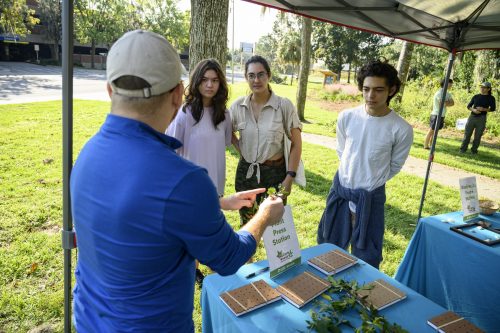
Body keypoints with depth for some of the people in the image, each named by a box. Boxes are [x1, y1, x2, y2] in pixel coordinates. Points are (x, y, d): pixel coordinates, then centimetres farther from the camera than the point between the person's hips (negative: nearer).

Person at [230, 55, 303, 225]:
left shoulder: (284, 105, -9)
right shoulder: (238, 106, -2)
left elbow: (296, 144, -5)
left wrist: (289, 178, -9)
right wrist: (241, 149, 1)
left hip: (275, 172, -2)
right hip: (246, 172, 3)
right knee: (247, 224, 15)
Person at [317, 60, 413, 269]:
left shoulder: (401, 129, -17)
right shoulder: (346, 117, -9)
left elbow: (395, 166, 0)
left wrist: (373, 181, 6)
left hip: (371, 197, -3)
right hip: (340, 190, 3)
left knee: (366, 258, 10)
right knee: (327, 247, 21)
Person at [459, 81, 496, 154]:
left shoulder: (491, 98, 5)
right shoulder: (476, 96, 12)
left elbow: (493, 108, -2)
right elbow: (468, 106, 10)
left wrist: (484, 109, -19)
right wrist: (473, 110, -11)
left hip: (481, 119, -2)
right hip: (472, 117, 2)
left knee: (477, 136, 0)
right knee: (467, 134, 0)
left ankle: (474, 150, 8)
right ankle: (463, 149, 5)